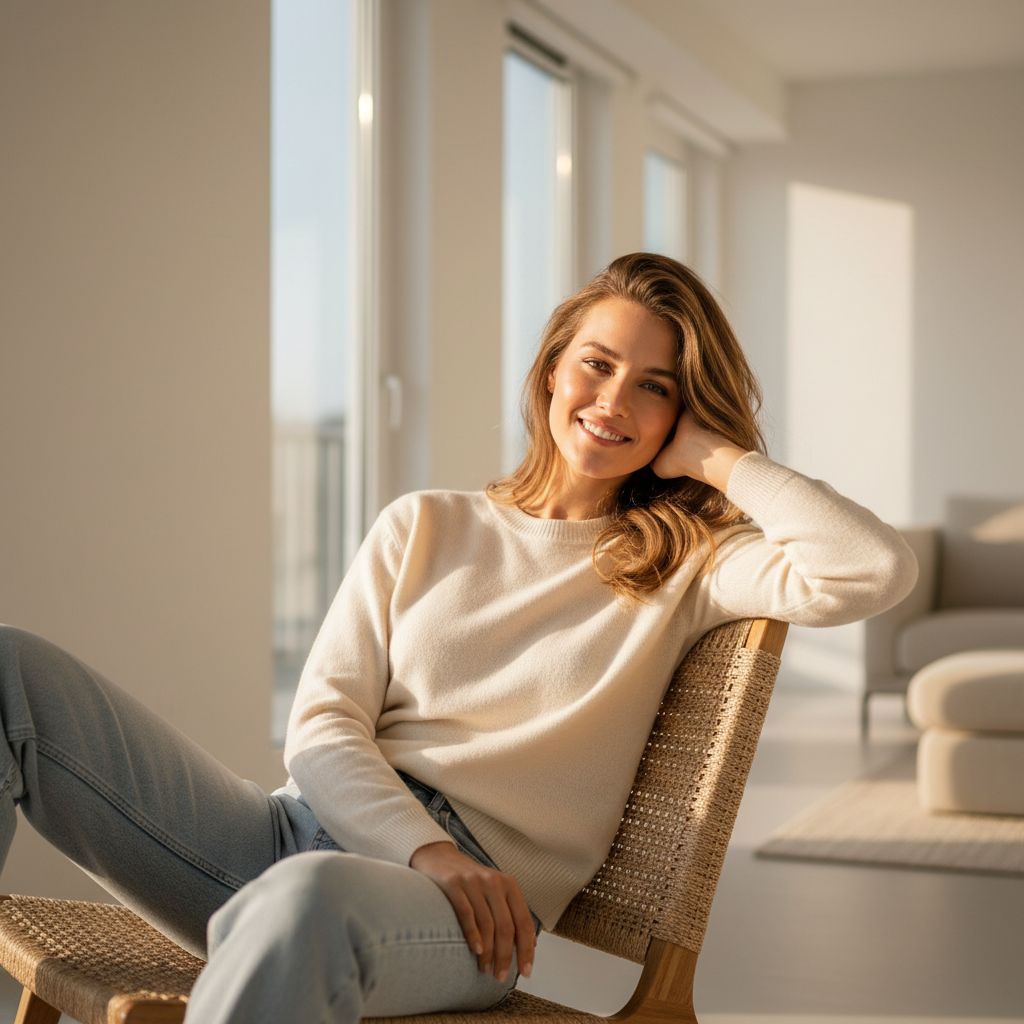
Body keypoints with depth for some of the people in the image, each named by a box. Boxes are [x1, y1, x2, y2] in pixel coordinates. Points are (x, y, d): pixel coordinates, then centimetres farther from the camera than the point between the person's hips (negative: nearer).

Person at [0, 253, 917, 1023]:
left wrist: (718, 459, 3)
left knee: (306, 898, -44)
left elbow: (876, 570, -7)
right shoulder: (427, 527, 19)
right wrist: (427, 849, -11)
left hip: (466, 903, -4)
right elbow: (321, 727, 9)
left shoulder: (687, 565, 11)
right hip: (305, 825, 5)